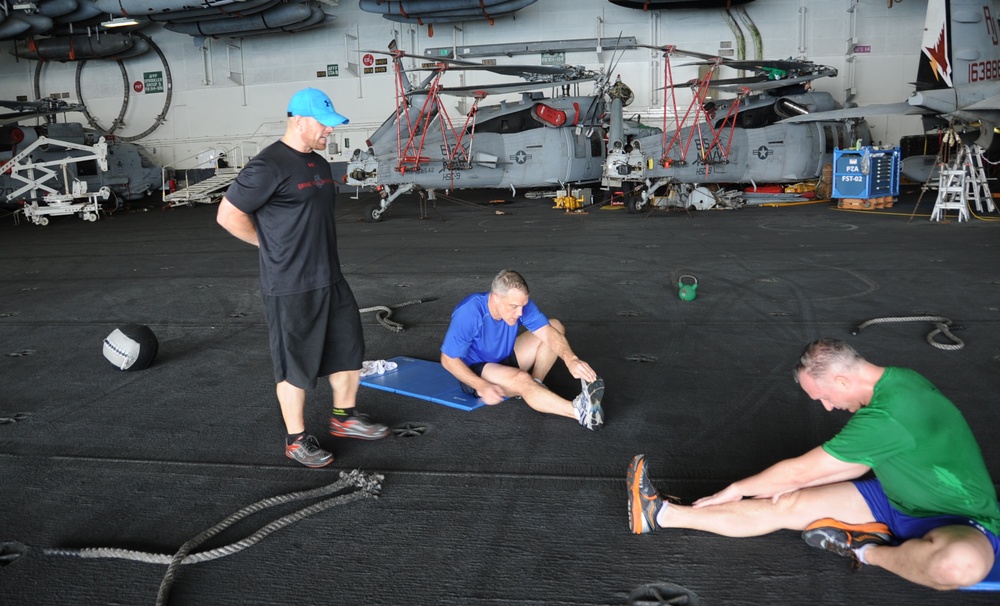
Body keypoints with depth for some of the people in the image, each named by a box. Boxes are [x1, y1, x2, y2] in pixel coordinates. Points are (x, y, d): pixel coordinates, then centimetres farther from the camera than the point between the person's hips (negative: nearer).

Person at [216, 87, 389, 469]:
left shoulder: (319, 163, 11)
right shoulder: (269, 166, -16)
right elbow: (229, 215, -14)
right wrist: (273, 246, -6)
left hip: (330, 279, 9)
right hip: (290, 287, -8)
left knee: (349, 348, 16)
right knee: (295, 365, 4)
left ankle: (344, 417, 34)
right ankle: (296, 440, 19)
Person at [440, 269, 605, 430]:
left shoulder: (519, 303, -16)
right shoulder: (469, 313, -30)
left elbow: (549, 333, -25)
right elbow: (448, 359, -24)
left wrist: (571, 359, -44)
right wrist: (482, 386, -34)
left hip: (506, 358, 7)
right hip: (475, 372, -6)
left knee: (556, 326, -8)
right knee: (521, 378, -38)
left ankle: (535, 385, -14)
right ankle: (579, 410, -51)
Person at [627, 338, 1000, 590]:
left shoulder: (886, 417, -33)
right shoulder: (896, 379, -5)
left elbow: (800, 470, -21)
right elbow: (861, 463, 9)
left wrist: (736, 490, -6)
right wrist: (795, 486, 1)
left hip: (961, 524, -8)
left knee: (961, 563, -44)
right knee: (787, 505, -6)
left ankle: (866, 551, -14)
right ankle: (662, 514, -6)